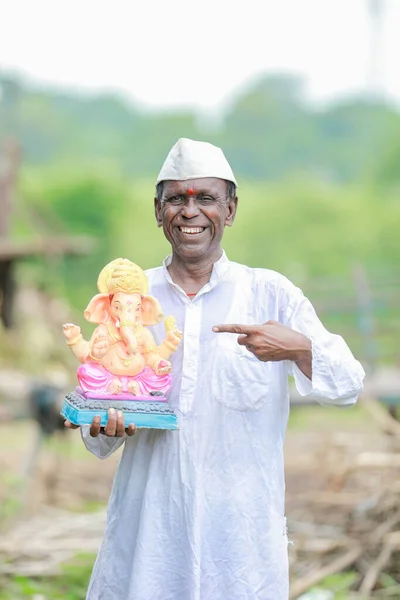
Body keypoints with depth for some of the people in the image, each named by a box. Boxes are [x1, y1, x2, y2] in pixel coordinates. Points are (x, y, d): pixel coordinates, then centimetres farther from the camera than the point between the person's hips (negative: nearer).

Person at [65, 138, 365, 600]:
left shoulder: (271, 294, 1)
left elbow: (348, 387, -3)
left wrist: (299, 349, -22)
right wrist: (106, 428, -13)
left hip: (242, 523, -1)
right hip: (148, 522, 2)